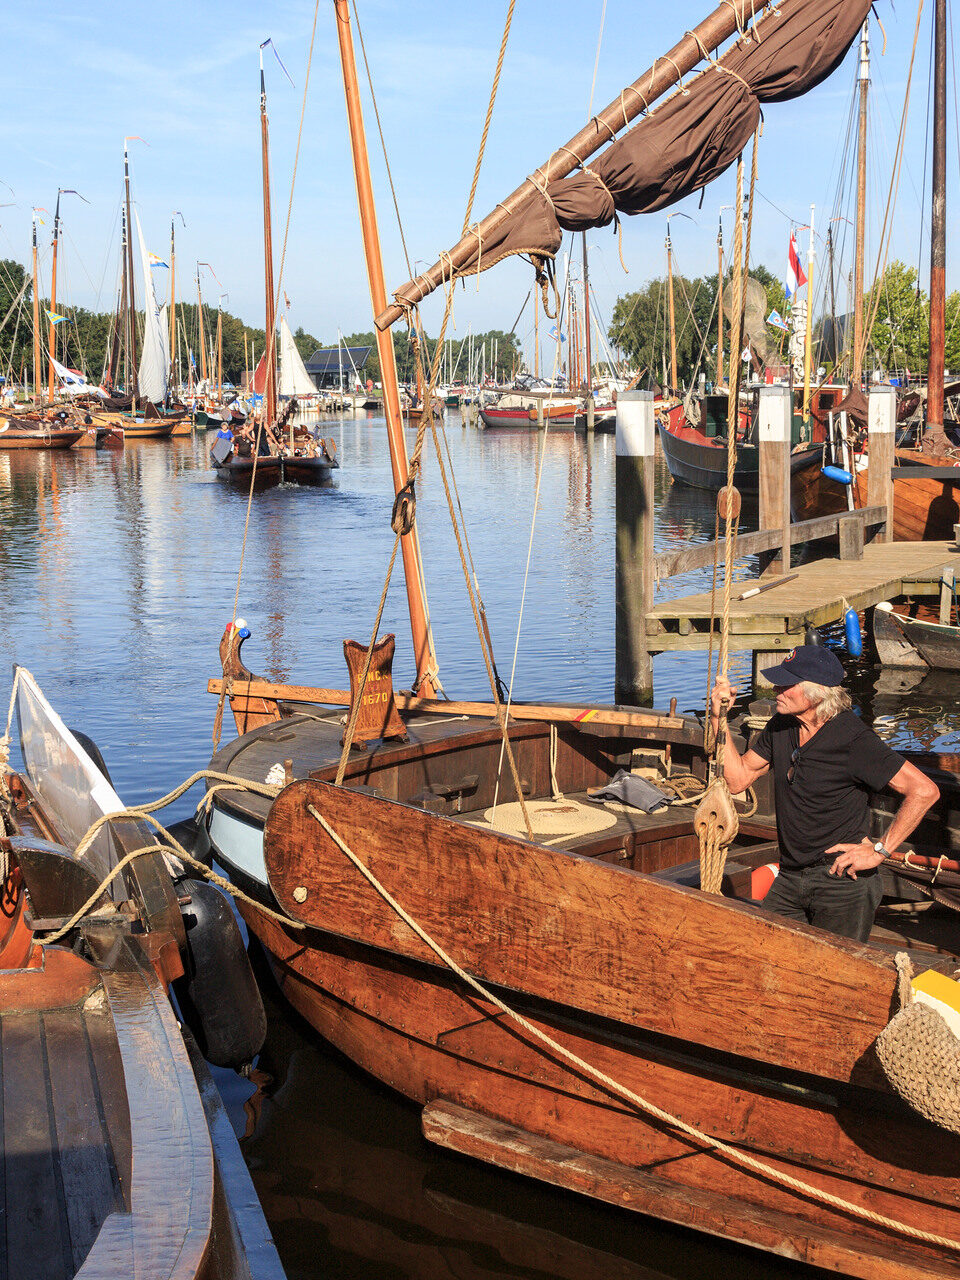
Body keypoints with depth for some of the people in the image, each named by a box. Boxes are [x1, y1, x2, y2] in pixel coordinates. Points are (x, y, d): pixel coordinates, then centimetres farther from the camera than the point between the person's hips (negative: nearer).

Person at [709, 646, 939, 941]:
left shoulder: (852, 739, -18)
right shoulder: (780, 728, 4)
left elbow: (925, 791, -19)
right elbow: (738, 778, 11)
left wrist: (879, 851, -16)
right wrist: (719, 719, 1)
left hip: (843, 883, -6)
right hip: (790, 880, 6)